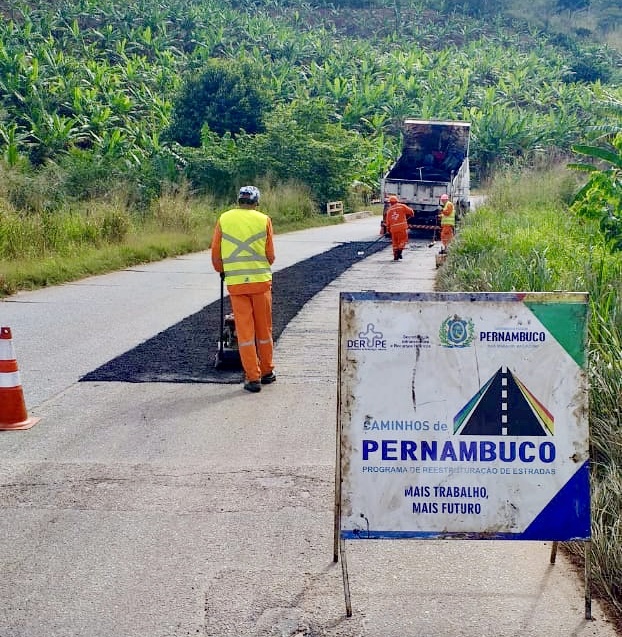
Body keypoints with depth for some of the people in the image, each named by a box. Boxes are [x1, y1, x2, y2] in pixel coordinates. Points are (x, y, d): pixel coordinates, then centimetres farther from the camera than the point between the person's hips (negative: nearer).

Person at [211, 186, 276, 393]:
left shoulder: (224, 219, 2)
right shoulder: (264, 220, -1)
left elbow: (216, 254, 6)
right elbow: (270, 256, 2)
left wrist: (222, 271, 25)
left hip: (235, 283, 0)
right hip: (260, 280, 0)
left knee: (244, 330, 4)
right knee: (264, 329, 12)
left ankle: (252, 377, 3)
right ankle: (267, 372, 23)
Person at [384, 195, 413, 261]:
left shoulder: (389, 210, 12)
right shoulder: (402, 206, 3)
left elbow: (388, 222, 12)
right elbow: (411, 212, 4)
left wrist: (388, 230, 24)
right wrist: (406, 216, 23)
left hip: (393, 228, 3)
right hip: (402, 227, -3)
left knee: (395, 242, 13)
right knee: (403, 240, 10)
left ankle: (395, 256, 12)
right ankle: (399, 251, -11)